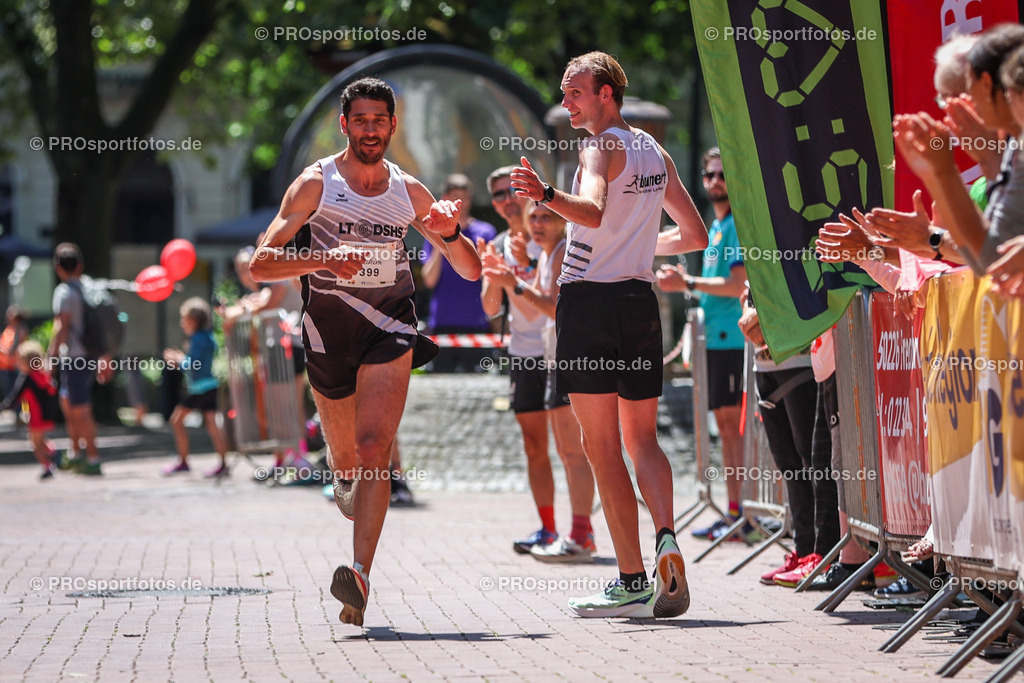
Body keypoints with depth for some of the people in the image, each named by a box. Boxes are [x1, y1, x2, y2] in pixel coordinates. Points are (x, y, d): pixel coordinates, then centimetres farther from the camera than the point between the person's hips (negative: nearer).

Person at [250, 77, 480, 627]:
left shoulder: (409, 193, 5)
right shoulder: (316, 184, -3)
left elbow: (471, 271, 9)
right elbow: (260, 266, -9)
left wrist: (449, 233, -12)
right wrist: (323, 259, -25)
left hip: (389, 330, 0)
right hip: (328, 329, 0)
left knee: (373, 448, -19)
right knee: (346, 457, 14)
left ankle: (360, 576, -29)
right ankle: (346, 482, 51)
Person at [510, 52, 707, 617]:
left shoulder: (602, 149, -9)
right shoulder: (655, 152, 15)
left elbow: (593, 210, -30)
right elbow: (695, 236, 21)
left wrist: (545, 195, -47)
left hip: (589, 299, -7)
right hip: (640, 298, 7)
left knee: (602, 447, -3)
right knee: (642, 439, 14)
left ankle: (632, 582, -6)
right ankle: (666, 538, -12)